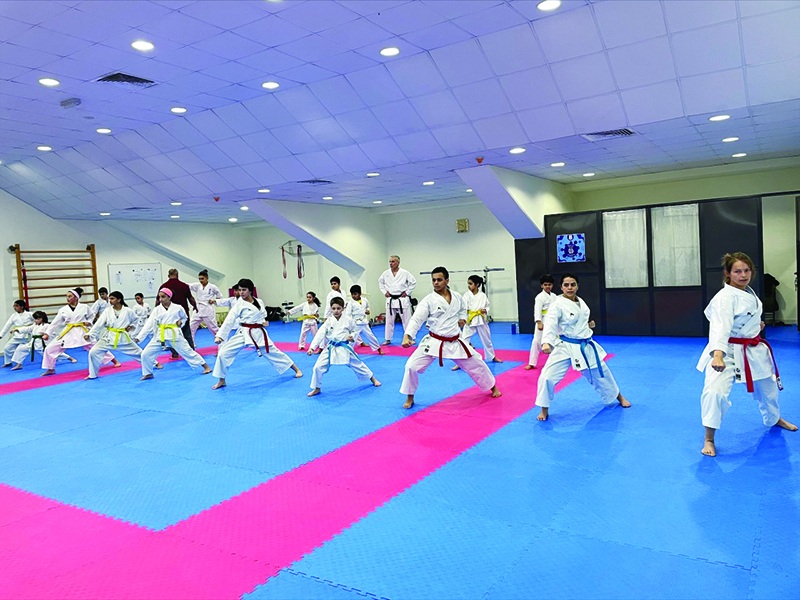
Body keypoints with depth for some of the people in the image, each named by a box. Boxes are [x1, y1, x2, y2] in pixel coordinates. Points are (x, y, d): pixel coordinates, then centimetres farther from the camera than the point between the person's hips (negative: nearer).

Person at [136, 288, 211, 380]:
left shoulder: (178, 308, -1)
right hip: (160, 336, 3)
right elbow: (149, 325, -1)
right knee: (146, 354, 0)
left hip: (174, 335, -3)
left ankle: (206, 367, 9)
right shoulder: (157, 310, 2)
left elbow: (184, 318, 18)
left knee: (188, 351, -1)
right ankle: (148, 373, 22)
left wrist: (181, 322, -5)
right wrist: (139, 337, -8)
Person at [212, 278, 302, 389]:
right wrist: (219, 336, -19)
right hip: (243, 333, -1)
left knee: (273, 352, 6)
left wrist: (263, 322, -1)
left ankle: (296, 369, 22)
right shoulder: (238, 305, -6)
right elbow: (229, 321, -11)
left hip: (258, 333, 1)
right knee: (223, 352, -11)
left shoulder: (259, 302, 2)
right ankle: (221, 381, 8)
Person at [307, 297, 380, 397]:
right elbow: (320, 334, -10)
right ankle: (316, 388, 14)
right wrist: (312, 348, -19)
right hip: (331, 349, 1)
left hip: (345, 348, -1)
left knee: (358, 364, 11)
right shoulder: (329, 321, -4)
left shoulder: (348, 320, -4)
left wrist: (352, 336, -12)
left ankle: (373, 379, 36)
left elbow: (355, 330, 11)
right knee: (318, 367, -8)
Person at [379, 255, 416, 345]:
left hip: (402, 300, -3)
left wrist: (407, 292, -3)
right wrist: (384, 292, 8)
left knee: (406, 320, 1)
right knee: (389, 320, 10)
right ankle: (388, 339, 20)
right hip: (390, 300, 3)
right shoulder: (386, 273, 2)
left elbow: (413, 282, 1)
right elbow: (380, 282, 18)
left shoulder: (404, 273, -7)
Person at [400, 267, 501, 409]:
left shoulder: (457, 297, 1)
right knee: (412, 366, -14)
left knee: (476, 364, 10)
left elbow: (463, 309, 25)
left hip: (455, 342, 3)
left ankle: (492, 387, 38)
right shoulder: (428, 300, -12)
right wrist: (407, 336, -36)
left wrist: (463, 318, 4)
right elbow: (416, 319, -21)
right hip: (433, 342, -3)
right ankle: (410, 397, 9)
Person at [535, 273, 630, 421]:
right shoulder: (557, 305, -18)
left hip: (585, 346, 6)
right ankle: (544, 410, 5)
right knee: (547, 377, -16)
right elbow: (550, 324, -32)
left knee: (601, 372, 20)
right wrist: (546, 343, -47)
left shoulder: (581, 302, 4)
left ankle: (619, 397, 47)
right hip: (565, 347, -6)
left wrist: (588, 324, 5)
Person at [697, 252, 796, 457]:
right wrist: (718, 355, -50)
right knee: (715, 391, -27)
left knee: (767, 385, 27)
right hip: (729, 351, -9)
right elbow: (720, 327, -38)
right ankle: (709, 440, -13)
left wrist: (756, 324, 9)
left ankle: (774, 419, 59)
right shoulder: (725, 297, -23)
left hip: (753, 350, 9)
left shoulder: (749, 292, 4)